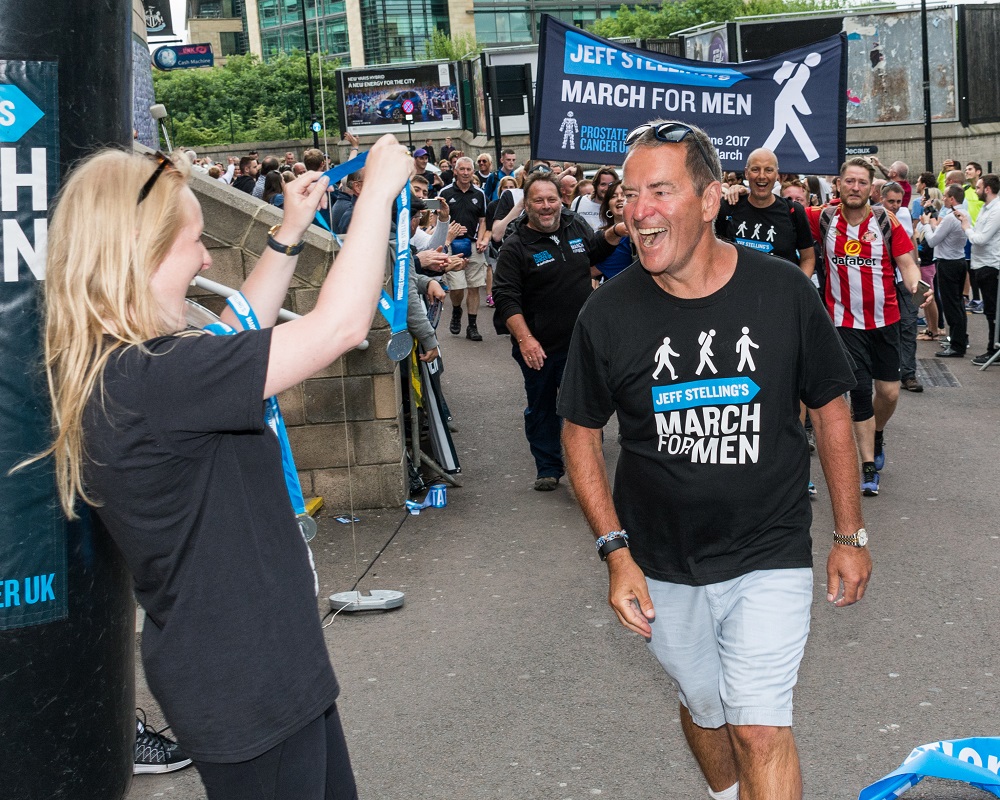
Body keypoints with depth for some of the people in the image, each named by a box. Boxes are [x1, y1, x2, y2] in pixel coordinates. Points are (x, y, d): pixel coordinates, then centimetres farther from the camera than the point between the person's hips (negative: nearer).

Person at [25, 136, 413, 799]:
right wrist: (379, 188, -16)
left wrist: (290, 234, 15)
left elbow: (236, 337, 19)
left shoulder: (114, 368, 2)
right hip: (246, 688, -10)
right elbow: (341, 326, -28)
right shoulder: (148, 379, -29)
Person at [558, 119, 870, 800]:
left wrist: (851, 536, 4)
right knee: (705, 709, 20)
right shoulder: (608, 314, -10)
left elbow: (830, 411, 2)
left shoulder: (785, 292, -10)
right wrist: (617, 552, -6)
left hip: (770, 557, -1)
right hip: (664, 570, 2)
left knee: (760, 727, -9)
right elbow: (581, 432, 1)